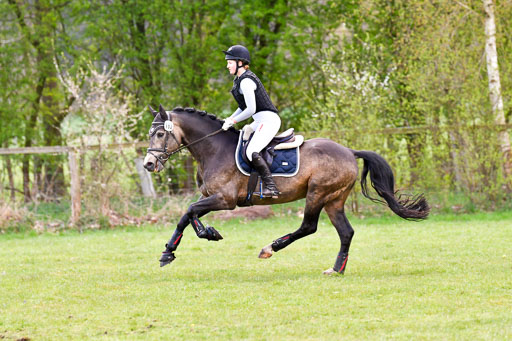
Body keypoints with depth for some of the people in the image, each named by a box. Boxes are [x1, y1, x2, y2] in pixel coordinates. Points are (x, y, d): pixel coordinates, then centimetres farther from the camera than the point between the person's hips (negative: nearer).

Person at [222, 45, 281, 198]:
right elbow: (245, 106, 23)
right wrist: (229, 119, 11)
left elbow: (251, 109, -20)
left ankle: (271, 187, -27)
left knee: (252, 152, -24)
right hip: (261, 121, 11)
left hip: (268, 120, -11)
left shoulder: (246, 81, -15)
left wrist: (233, 121, -10)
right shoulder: (239, 79, 17)